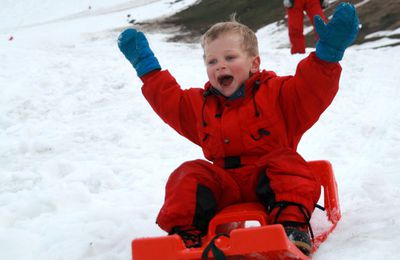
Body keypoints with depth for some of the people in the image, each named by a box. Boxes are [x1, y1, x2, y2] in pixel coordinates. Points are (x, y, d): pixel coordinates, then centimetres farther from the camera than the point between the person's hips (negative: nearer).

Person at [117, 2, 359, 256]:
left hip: (269, 179, -3)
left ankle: (293, 226, -44)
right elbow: (168, 99, 26)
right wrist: (146, 65, 26)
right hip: (225, 186, 3)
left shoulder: (277, 93, 3)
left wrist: (328, 52, -24)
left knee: (285, 161, -31)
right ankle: (185, 234, -28)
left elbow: (313, 90, -9)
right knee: (191, 174, -19)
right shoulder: (200, 104, 17)